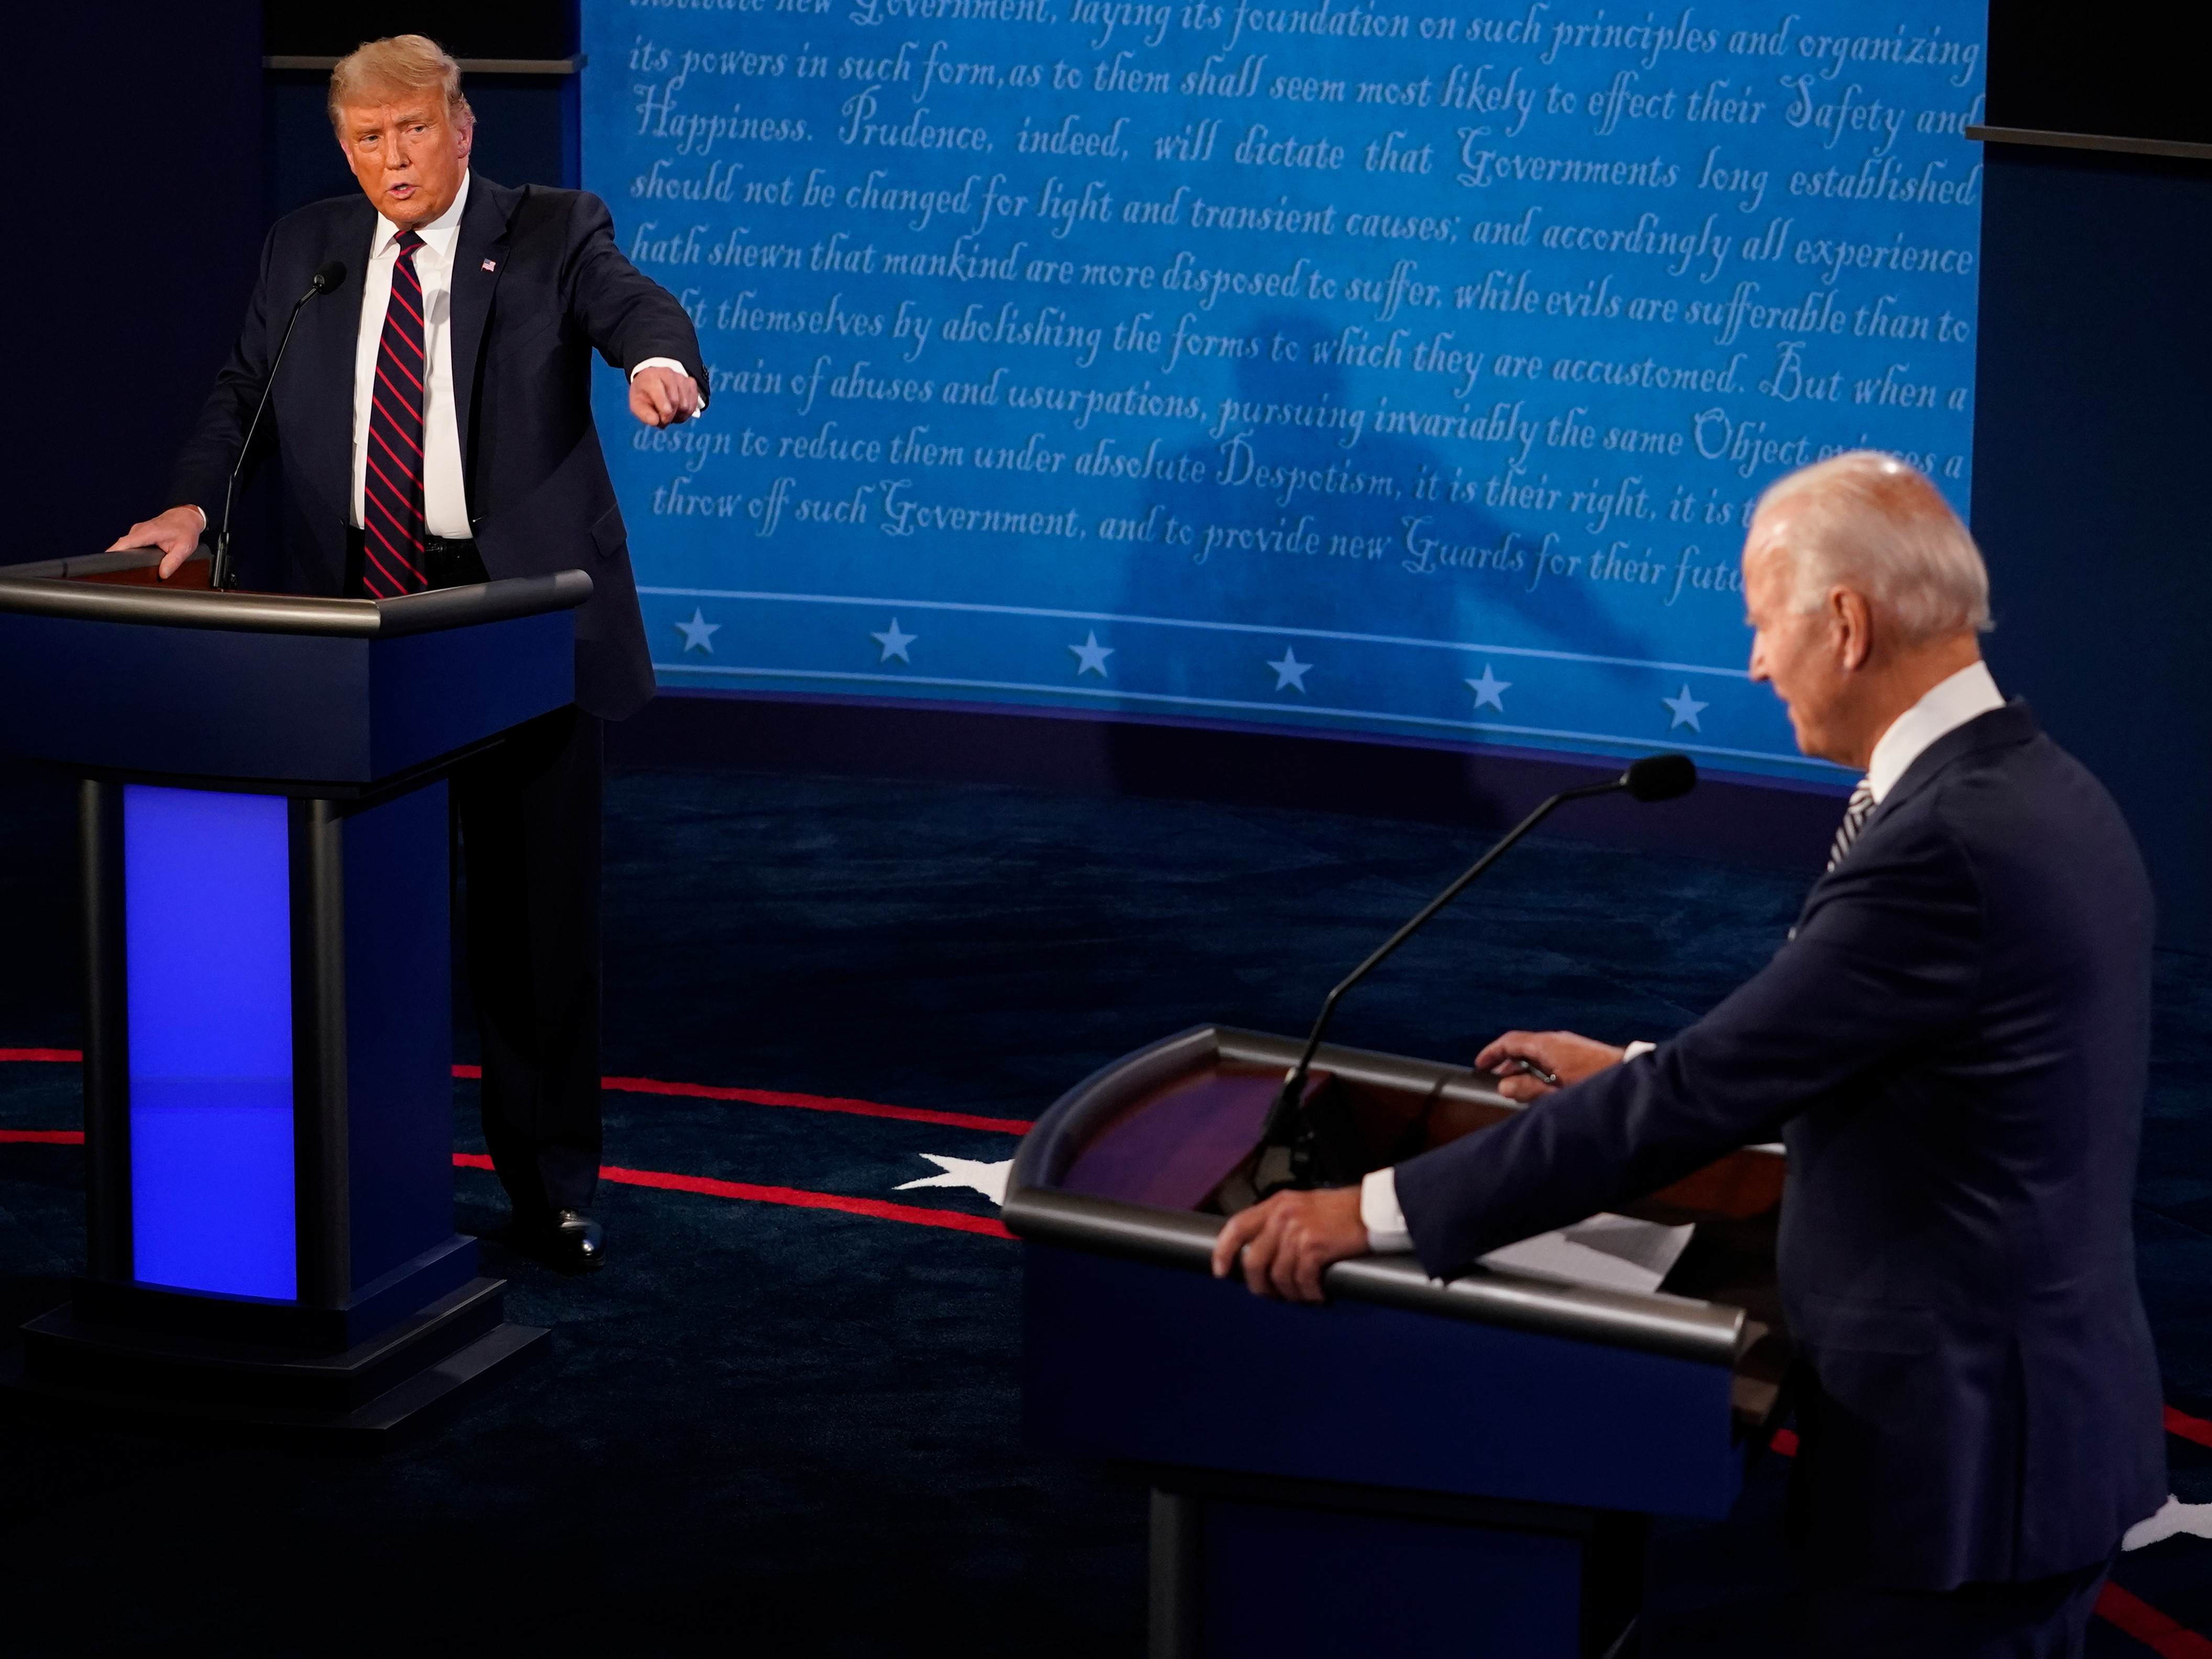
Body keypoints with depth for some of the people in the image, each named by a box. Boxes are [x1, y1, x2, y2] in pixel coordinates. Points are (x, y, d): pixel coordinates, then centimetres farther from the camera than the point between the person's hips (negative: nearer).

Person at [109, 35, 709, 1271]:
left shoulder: (552, 235, 0)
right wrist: (194, 504, -4)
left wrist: (661, 362, -42)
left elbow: (636, 306, -17)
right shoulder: (306, 250, 11)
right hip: (357, 615, 3)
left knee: (539, 906, 3)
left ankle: (553, 1182, 14)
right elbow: (246, 392, 15)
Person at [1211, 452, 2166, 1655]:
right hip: (2048, 1415, 10)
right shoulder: (2040, 795, 8)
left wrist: (1379, 1213, -18)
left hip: (1958, 1450, -9)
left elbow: (1706, 1095, -23)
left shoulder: (1944, 846, -24)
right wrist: (1637, 1075, 24)